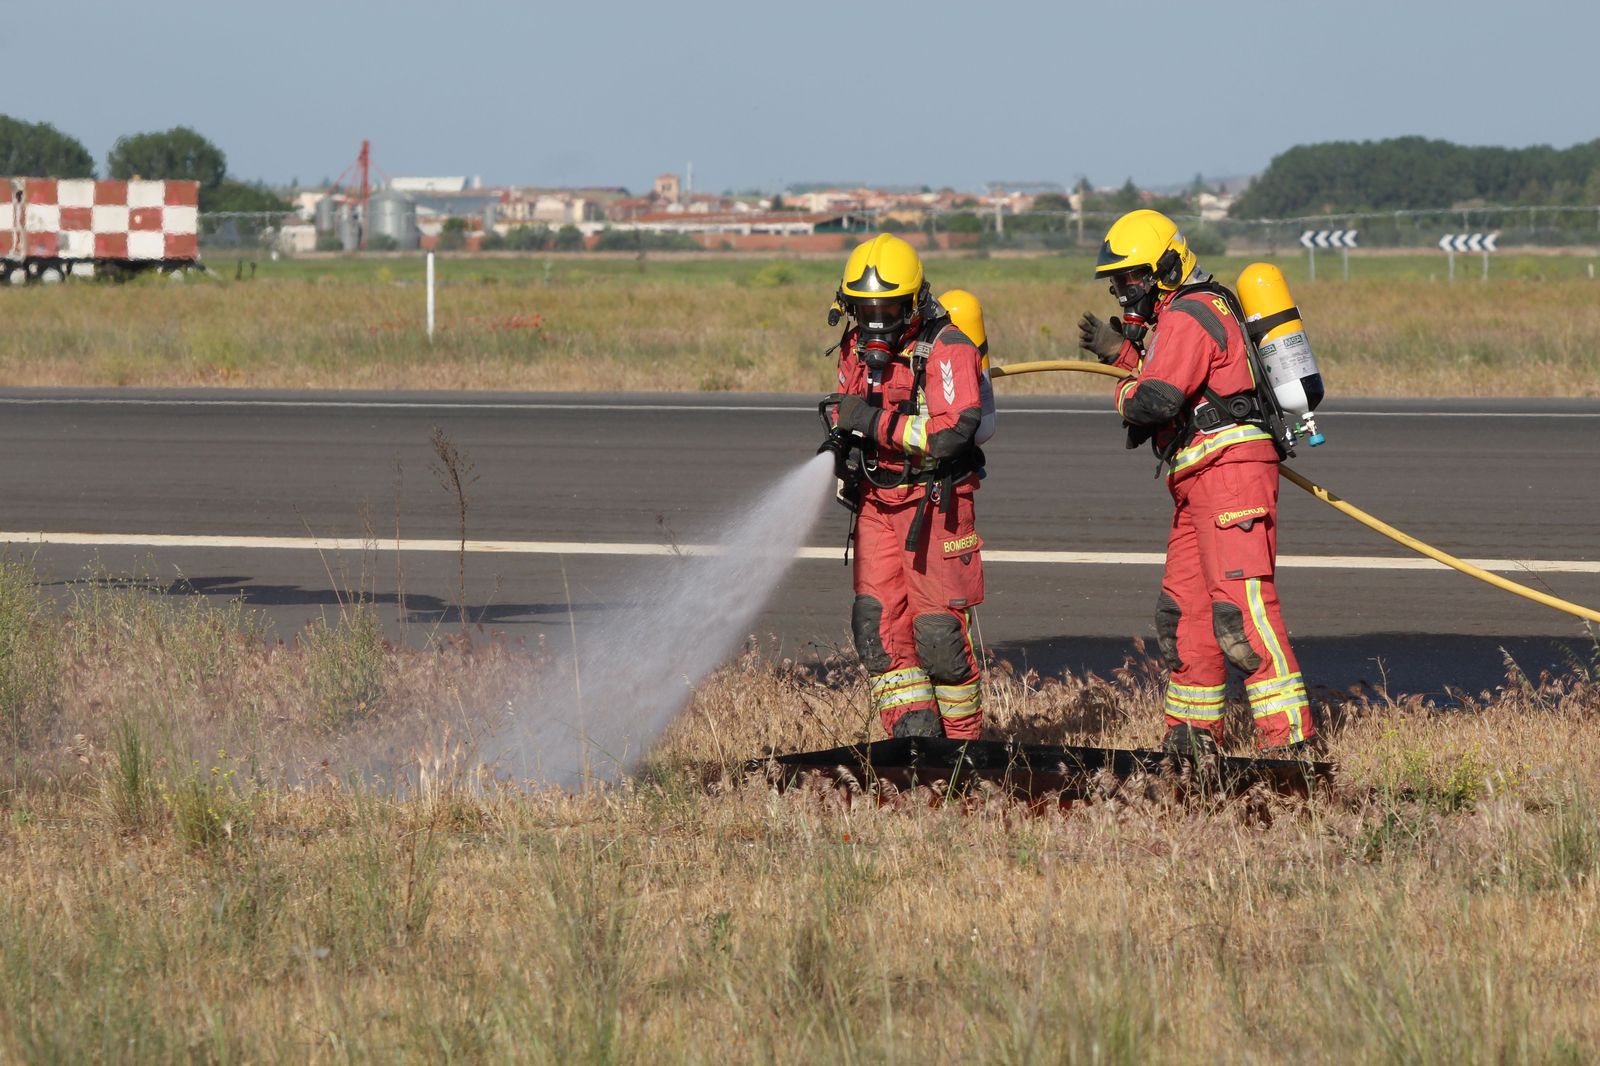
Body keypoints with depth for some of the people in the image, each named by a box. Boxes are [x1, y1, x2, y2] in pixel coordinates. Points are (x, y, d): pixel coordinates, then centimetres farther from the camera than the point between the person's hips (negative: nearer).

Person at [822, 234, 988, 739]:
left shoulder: (946, 350, -15)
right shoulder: (858, 346, 8)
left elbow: (951, 432, -26)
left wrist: (876, 422, -28)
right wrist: (841, 440, 1)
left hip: (936, 503, -6)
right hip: (878, 502, 6)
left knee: (939, 628, -5)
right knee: (878, 622, -2)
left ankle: (963, 742, 9)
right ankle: (914, 736, 3)